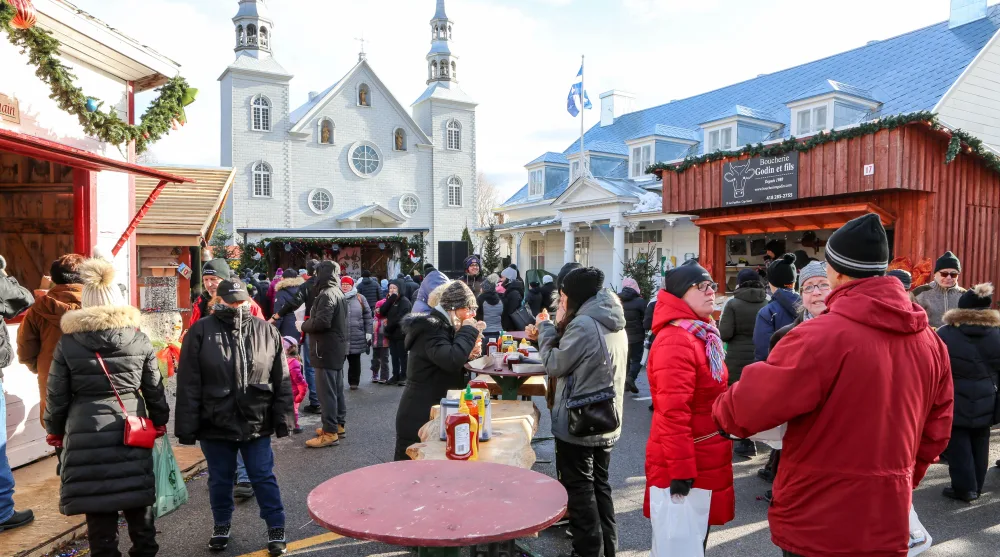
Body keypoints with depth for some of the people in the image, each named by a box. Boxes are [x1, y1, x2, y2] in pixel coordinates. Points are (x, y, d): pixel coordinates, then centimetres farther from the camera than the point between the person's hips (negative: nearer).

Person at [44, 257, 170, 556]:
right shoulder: (139, 339, -1)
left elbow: (57, 395, 2)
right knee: (136, 497, 11)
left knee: (97, 501, 7)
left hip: (86, 432, -1)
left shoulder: (68, 342, -2)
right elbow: (154, 388, 4)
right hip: (131, 429, 1)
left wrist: (54, 431, 15)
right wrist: (159, 422, 16)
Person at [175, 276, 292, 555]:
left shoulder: (267, 331, -1)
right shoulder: (201, 331, -5)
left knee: (263, 478, 9)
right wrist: (187, 427, -6)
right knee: (220, 480, 18)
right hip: (215, 424, 0)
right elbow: (188, 384, -5)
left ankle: (276, 529, 24)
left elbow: (281, 381, 2)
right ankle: (221, 526, 39)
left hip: (256, 424, 0)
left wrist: (282, 419, 0)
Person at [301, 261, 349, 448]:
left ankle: (330, 433, -5)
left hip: (327, 350, -10)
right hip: (337, 347, 10)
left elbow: (322, 321, -27)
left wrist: (304, 325, -10)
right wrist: (309, 322, 11)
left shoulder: (327, 294, -17)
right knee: (337, 389, 16)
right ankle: (339, 425, 25)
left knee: (326, 391, -7)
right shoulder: (337, 293, 15)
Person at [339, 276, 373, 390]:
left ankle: (354, 382, 24)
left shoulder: (360, 299, 6)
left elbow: (367, 316, 5)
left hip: (357, 337, 1)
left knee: (355, 361, 12)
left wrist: (368, 333, 0)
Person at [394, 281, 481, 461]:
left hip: (433, 415, 10)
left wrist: (467, 355, 0)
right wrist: (469, 330, -21)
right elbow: (452, 360, -34)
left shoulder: (441, 325, 13)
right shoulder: (431, 328, -18)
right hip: (420, 418, -10)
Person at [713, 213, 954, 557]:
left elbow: (747, 408, -19)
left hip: (818, 525, -6)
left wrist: (722, 411, 3)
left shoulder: (821, 337, -22)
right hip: (888, 522, 6)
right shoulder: (930, 342, 1)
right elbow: (935, 434, 10)